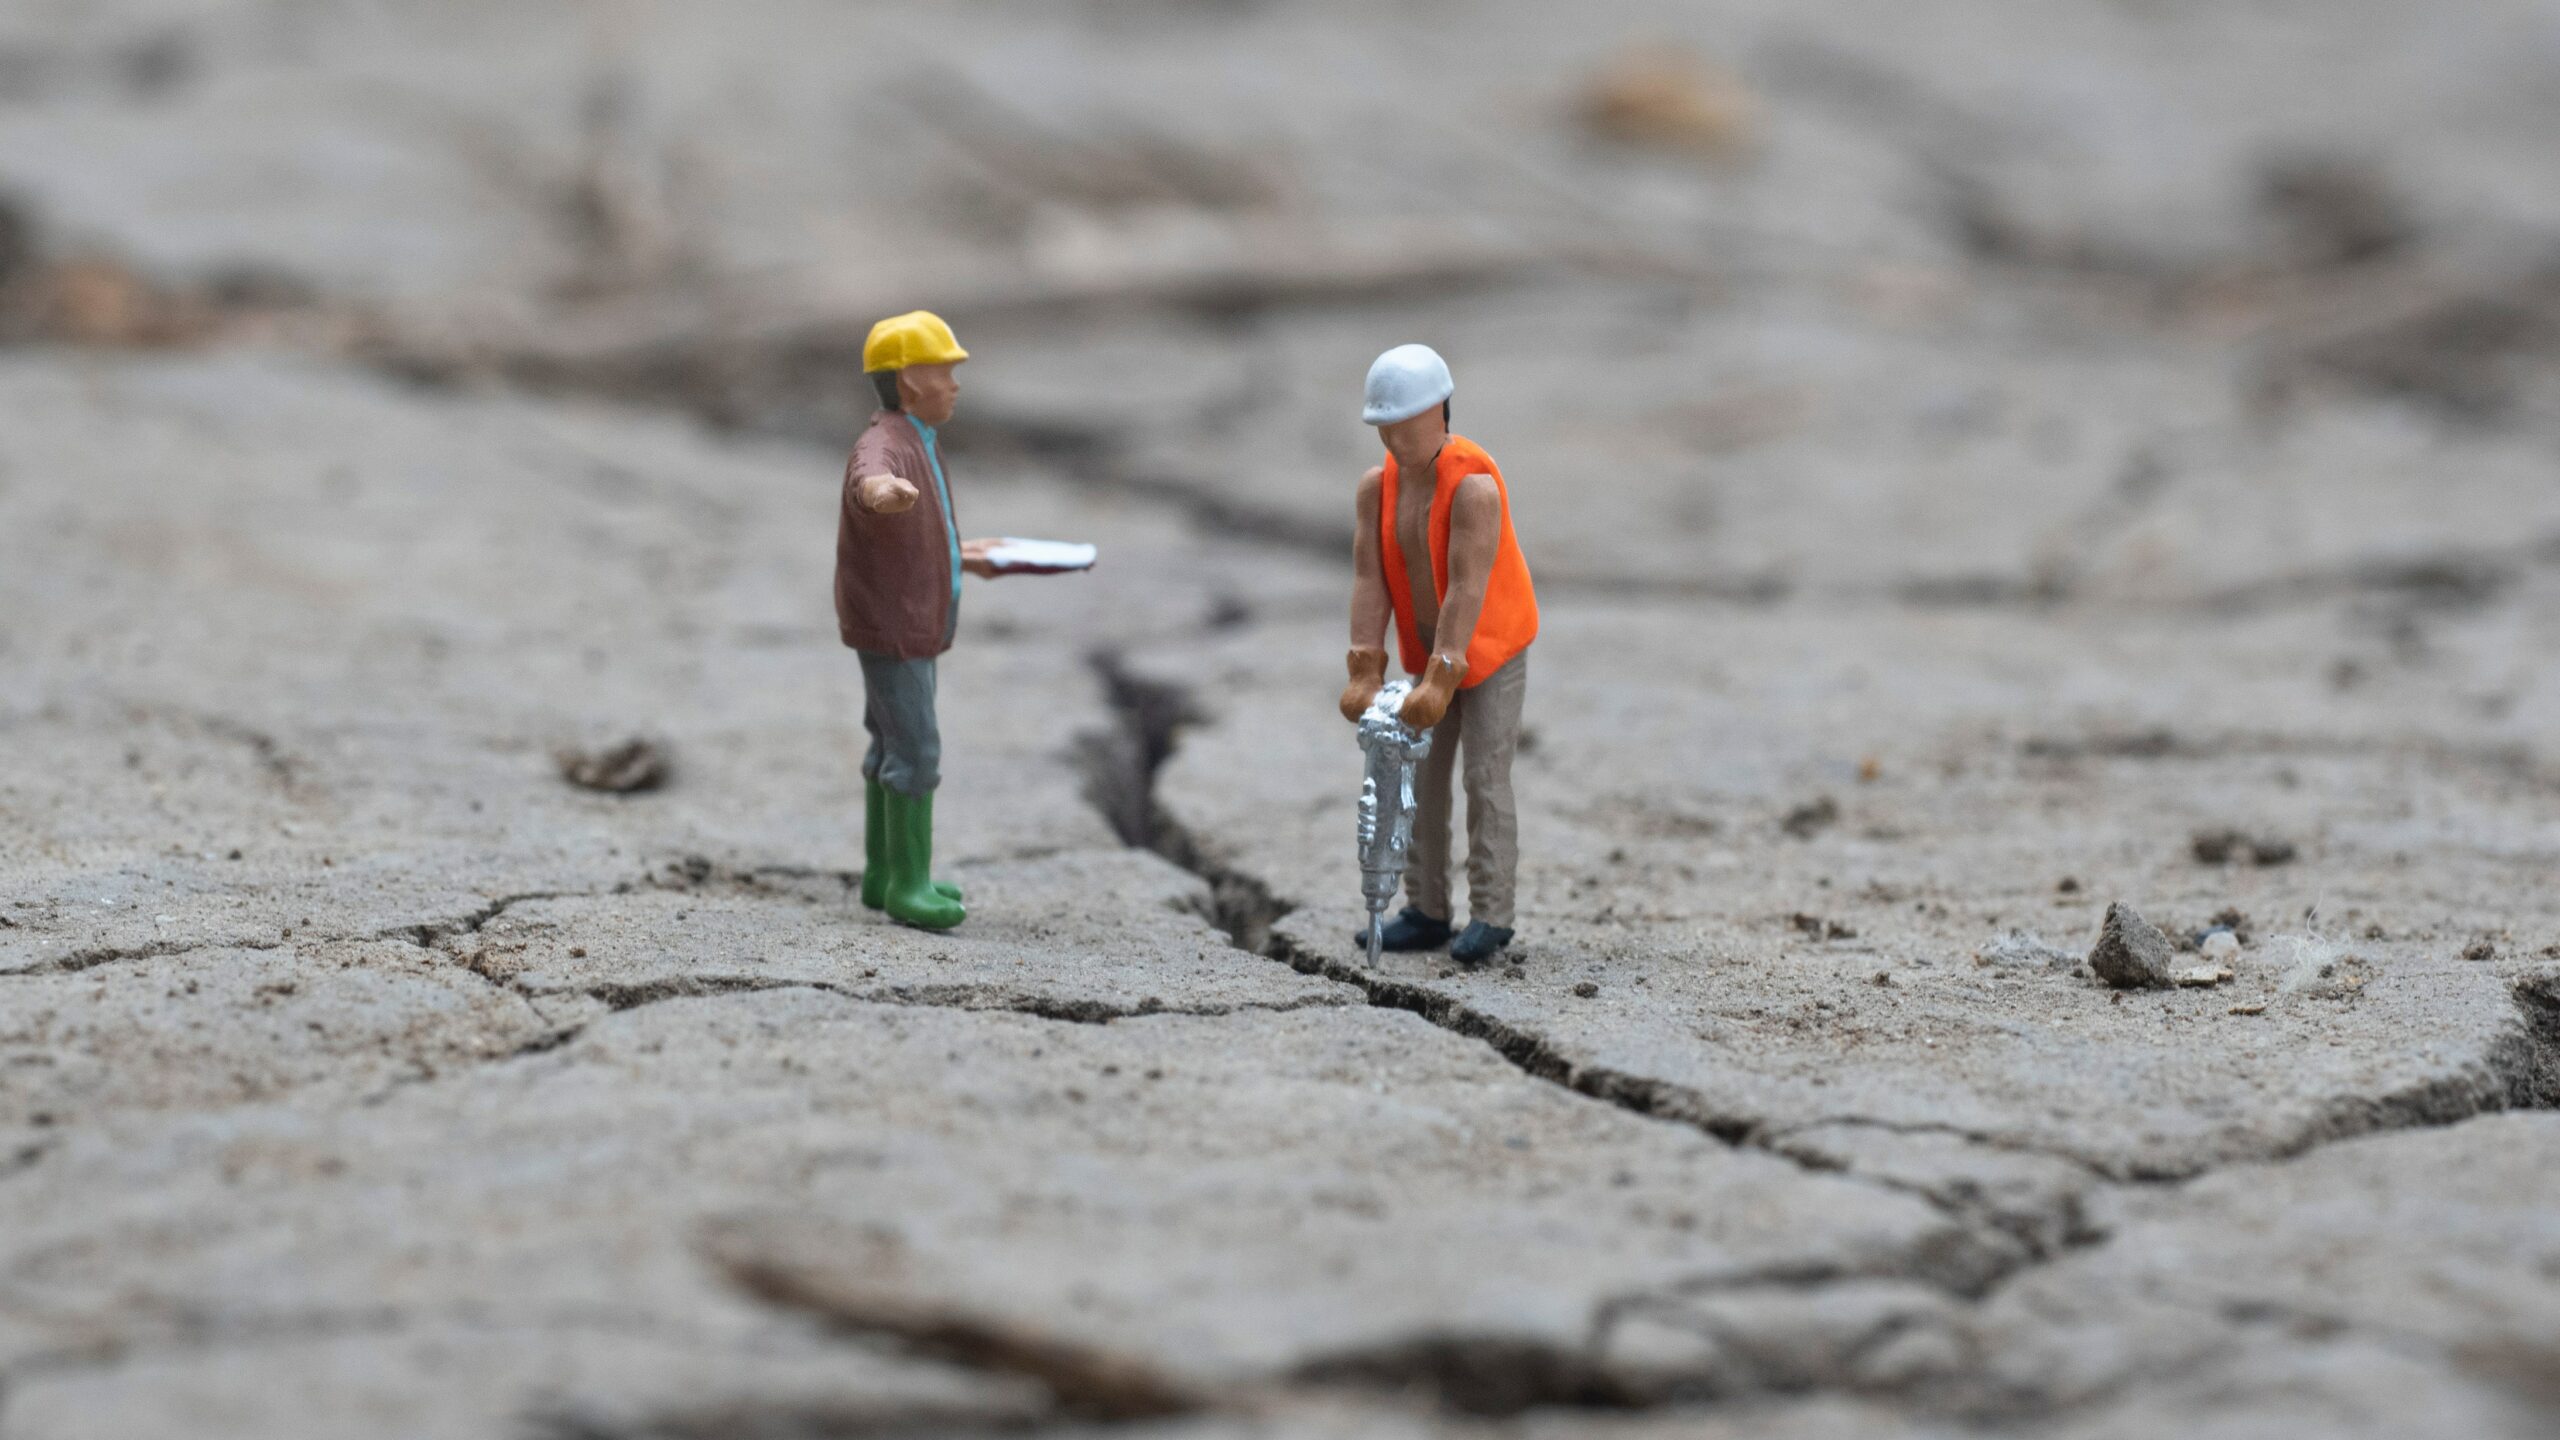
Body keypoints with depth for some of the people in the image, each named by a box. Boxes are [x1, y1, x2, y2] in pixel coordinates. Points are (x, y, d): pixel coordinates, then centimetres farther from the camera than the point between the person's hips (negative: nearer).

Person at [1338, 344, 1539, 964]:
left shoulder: (1474, 486, -26)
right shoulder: (1377, 485, -6)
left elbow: (1467, 589, -30)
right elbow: (1368, 580, -12)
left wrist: (1441, 679, -34)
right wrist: (1365, 670, -19)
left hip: (1492, 649, -6)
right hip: (1427, 652, 6)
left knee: (1485, 778, -8)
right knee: (1419, 779, 4)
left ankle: (1491, 917, -4)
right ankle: (1426, 912, 11)